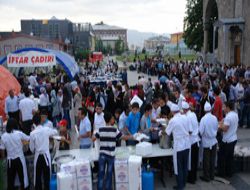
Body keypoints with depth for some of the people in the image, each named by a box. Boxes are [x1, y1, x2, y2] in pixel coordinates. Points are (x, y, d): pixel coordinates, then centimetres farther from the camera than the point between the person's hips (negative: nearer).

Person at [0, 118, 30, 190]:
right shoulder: (19, 133, -13)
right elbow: (28, 139, 0)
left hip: (10, 160, 2)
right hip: (19, 158, -2)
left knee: (10, 178, 12)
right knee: (22, 176, 12)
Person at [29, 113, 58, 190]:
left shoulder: (32, 133, -11)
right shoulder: (46, 129, -9)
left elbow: (31, 148, -2)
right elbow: (55, 132, 12)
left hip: (38, 156, 0)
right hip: (46, 155, 0)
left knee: (38, 175, 12)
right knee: (47, 174, 11)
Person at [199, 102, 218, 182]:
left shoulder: (203, 119, -20)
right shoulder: (215, 118, -7)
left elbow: (201, 131, -17)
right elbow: (217, 128, 6)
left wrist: (203, 135, 3)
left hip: (206, 142, -4)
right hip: (214, 141, 4)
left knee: (206, 160, 8)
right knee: (212, 159, 15)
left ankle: (206, 177, 18)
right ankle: (212, 175, 28)